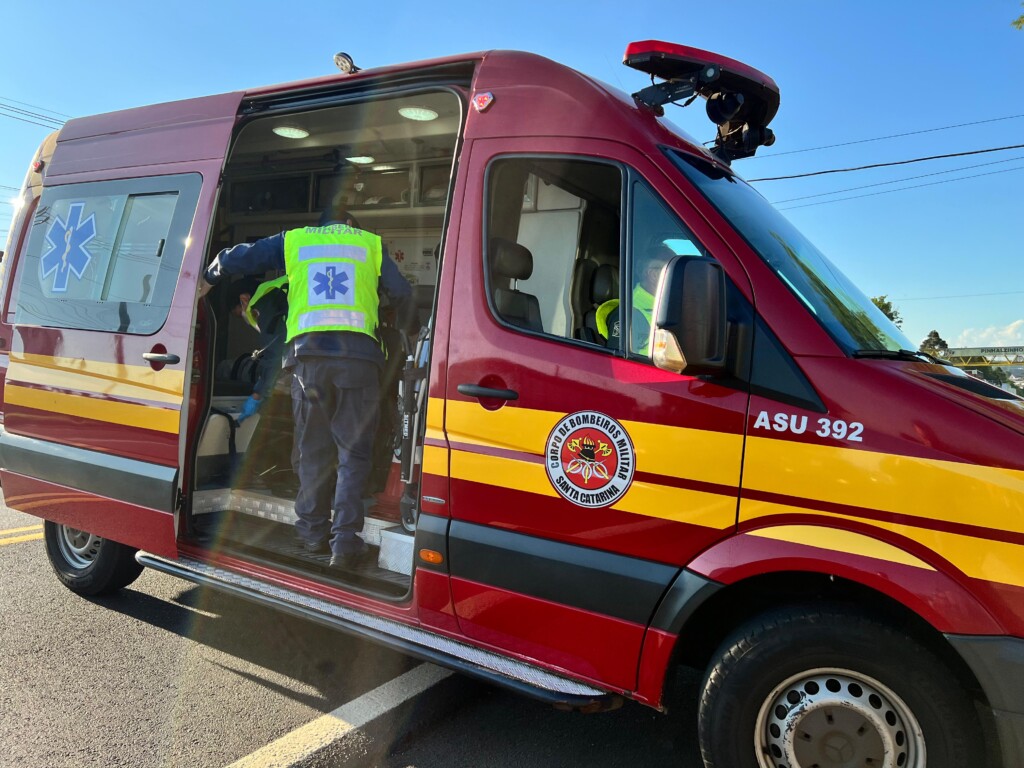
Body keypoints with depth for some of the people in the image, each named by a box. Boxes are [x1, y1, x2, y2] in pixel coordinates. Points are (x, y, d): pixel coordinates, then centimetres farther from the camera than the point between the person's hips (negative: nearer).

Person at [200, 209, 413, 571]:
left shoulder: (294, 240, 22)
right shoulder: (370, 243, 22)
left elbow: (235, 258, 20)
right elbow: (402, 294, 15)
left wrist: (209, 279, 40)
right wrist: (401, 324, 36)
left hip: (307, 350, 1)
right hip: (358, 352, -1)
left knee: (313, 448, 12)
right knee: (353, 451, 3)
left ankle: (314, 532, 19)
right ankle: (345, 539, -3)